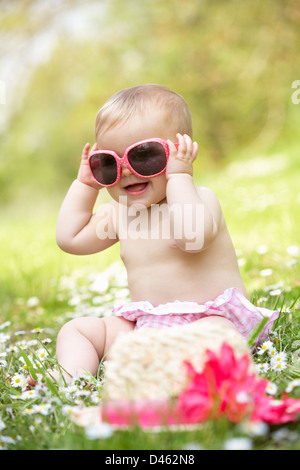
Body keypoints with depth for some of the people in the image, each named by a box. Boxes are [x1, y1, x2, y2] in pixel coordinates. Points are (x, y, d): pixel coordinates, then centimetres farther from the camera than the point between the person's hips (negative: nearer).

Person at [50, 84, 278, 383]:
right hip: (142, 326, 7)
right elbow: (69, 238, 19)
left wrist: (179, 177, -24)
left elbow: (191, 235, -34)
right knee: (75, 330, 1)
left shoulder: (199, 199, -11)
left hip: (212, 318, -7)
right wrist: (85, 184, 15)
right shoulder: (119, 213, 11)